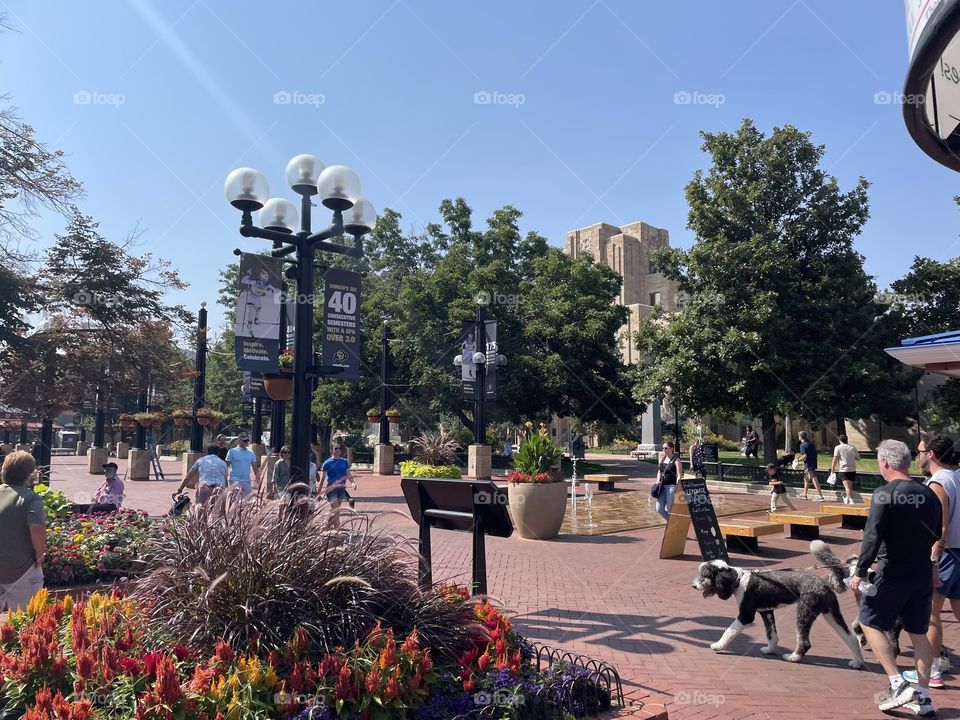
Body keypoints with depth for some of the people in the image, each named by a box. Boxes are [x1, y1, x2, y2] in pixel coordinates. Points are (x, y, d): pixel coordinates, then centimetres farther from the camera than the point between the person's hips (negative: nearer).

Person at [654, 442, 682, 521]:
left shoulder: (676, 460, -8)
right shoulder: (662, 459, 12)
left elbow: (679, 475, -12)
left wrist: (677, 488, -21)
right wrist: (658, 481, 3)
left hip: (671, 486, -7)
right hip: (662, 486, 7)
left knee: (670, 510, -2)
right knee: (659, 509, 6)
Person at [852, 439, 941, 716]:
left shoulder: (884, 494, -17)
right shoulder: (929, 495, 3)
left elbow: (873, 537, -21)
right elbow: (937, 536, 13)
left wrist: (860, 572, -14)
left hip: (892, 574, -6)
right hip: (923, 574, 6)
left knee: (871, 623, 9)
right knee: (919, 632, 15)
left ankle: (898, 685, 2)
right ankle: (923, 696, 20)